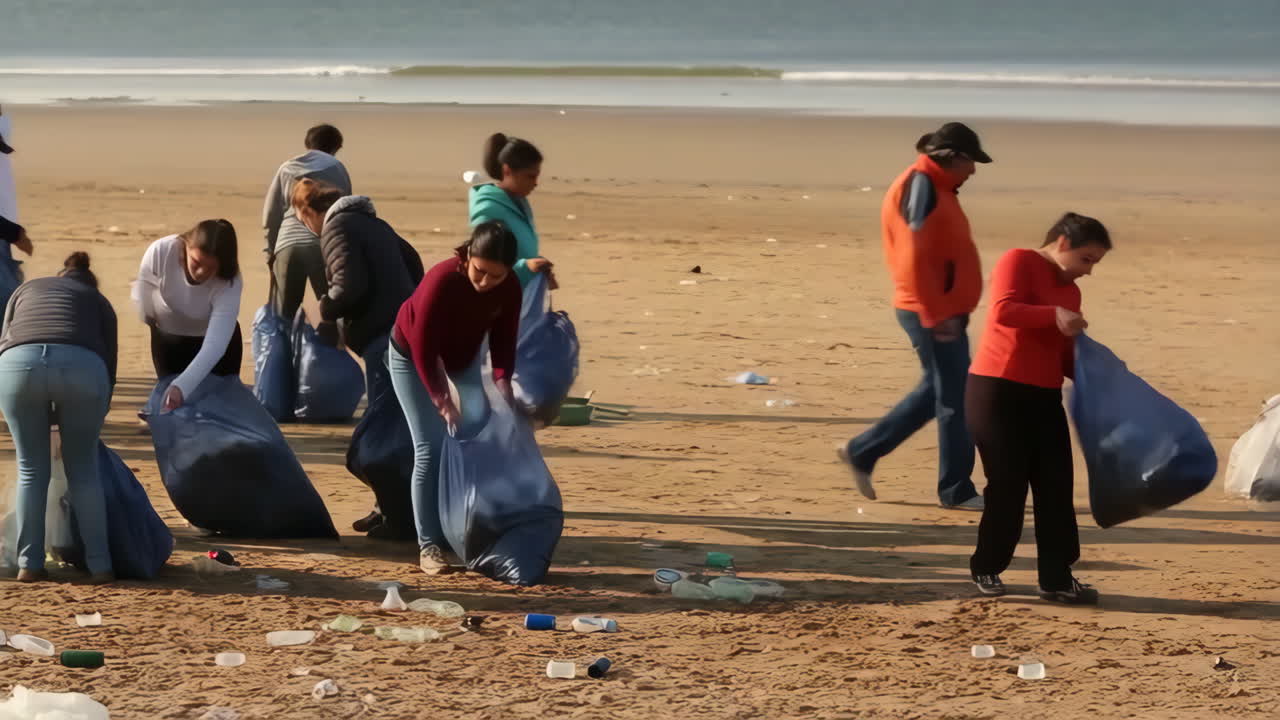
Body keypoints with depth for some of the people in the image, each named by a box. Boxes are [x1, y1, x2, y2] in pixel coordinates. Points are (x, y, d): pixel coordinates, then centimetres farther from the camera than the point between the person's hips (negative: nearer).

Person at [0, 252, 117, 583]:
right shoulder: (98, 301, 33)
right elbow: (109, 364, 24)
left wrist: (39, 414, 35)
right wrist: (93, 419, 36)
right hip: (82, 365, -1)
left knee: (31, 470, 16)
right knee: (83, 468, 14)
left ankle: (29, 564, 14)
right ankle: (99, 565, 10)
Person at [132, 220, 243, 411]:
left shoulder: (230, 284, -37)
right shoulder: (160, 252, -36)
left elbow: (214, 345, -43)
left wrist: (182, 387, -53)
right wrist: (151, 318, 6)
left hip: (216, 337, -1)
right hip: (168, 335, 1)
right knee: (170, 401, 2)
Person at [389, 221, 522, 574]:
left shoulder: (510, 288, -23)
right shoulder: (442, 281, -38)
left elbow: (503, 339, -11)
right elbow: (423, 348, -32)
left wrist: (502, 380, -26)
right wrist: (441, 401, -33)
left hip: (463, 353, 5)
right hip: (413, 356, -5)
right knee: (431, 448, -12)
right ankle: (428, 545, -8)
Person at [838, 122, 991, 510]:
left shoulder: (937, 188, 16)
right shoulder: (921, 186, -16)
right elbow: (914, 257, -23)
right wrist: (935, 315, -23)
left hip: (943, 311, 10)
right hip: (932, 314, -10)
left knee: (937, 391, 17)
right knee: (954, 398, -4)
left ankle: (863, 452, 22)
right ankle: (956, 490, 4)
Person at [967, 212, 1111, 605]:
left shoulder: (1070, 292, 17)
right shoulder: (1019, 262, -6)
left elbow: (1064, 355, 17)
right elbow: (1003, 311, -22)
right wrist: (1054, 315, -30)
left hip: (1044, 397, 8)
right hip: (997, 391, -8)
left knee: (1056, 488, 3)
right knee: (1008, 485, -2)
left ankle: (1057, 578, 8)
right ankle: (986, 569, 15)